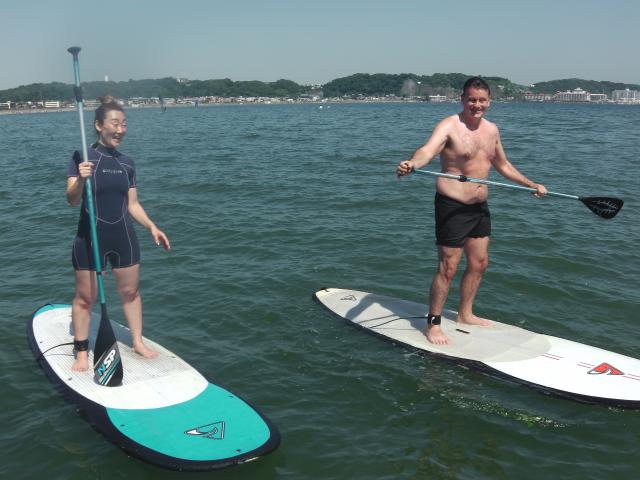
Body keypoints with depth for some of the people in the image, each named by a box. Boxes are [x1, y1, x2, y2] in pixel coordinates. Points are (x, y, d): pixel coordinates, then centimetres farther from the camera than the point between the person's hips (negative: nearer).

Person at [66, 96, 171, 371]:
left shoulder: (127, 163, 6)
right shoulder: (82, 158, -8)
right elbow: (72, 200, -15)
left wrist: (152, 227, 1)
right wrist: (80, 180, -34)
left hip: (123, 236, 4)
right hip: (90, 237, -4)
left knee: (130, 291, 14)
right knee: (85, 297, 5)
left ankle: (137, 342, 29)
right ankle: (81, 353, 19)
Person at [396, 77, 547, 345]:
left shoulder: (491, 130, 11)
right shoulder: (449, 126, -13)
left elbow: (503, 165, 25)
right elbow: (428, 150, -33)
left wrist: (532, 185, 27)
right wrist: (412, 164, -55)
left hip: (479, 206, 8)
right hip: (452, 206, -8)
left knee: (479, 262, 15)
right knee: (448, 267, -5)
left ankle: (465, 314, 33)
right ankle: (433, 324, 8)